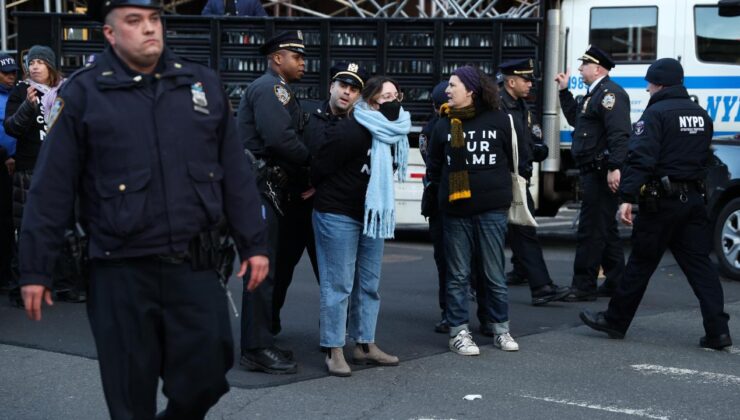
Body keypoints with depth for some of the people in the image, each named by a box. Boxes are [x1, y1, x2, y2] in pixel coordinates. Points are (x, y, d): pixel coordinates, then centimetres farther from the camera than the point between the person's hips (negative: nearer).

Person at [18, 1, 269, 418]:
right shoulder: (83, 93, -2)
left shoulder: (204, 84, 8)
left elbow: (236, 175, 11)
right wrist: (36, 269, -4)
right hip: (122, 273, -2)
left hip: (196, 267, 3)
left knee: (206, 379, 6)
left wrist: (254, 243, 9)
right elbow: (52, 188, -3)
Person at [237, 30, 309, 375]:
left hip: (272, 190, 11)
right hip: (260, 188, -11)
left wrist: (303, 181, 1)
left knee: (274, 266, 13)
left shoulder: (277, 91, 24)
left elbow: (288, 138, 16)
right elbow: (280, 139, -23)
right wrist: (312, 167, -9)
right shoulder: (270, 88, -9)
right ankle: (258, 349, -8)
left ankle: (261, 341, 20)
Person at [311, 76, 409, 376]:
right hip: (338, 216, -8)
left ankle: (365, 345, 22)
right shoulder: (348, 131, -21)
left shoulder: (395, 133, 4)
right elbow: (320, 168, -14)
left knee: (369, 284, 12)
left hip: (373, 215, 8)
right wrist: (327, 196, 1)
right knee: (338, 284, -5)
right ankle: (334, 352, 1)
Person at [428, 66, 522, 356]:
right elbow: (435, 167, 13)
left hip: (492, 209, -1)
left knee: (494, 273, 5)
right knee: (458, 274, 4)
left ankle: (500, 329, 18)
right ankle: (458, 332, 10)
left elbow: (516, 159, 8)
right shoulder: (444, 125, 4)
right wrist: (445, 191, 10)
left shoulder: (499, 120, -1)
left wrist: (501, 189, 11)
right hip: (455, 210, 2)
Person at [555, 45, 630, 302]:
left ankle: (583, 286, -5)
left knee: (591, 230, -8)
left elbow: (619, 133, -24)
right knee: (606, 229, 15)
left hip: (601, 174, -11)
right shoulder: (594, 94, 19)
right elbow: (575, 118, 30)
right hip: (592, 172, 11)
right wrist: (564, 91, 24)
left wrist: (614, 168, -31)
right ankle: (616, 282, 22)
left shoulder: (610, 93, -14)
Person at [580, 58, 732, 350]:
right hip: (694, 199, 7)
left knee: (641, 263, 3)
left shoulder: (656, 113, -11)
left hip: (662, 200, -7)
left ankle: (616, 321, 16)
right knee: (699, 263, 5)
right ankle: (718, 329, -2)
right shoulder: (701, 115, 14)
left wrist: (627, 198, -23)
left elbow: (641, 158, -20)